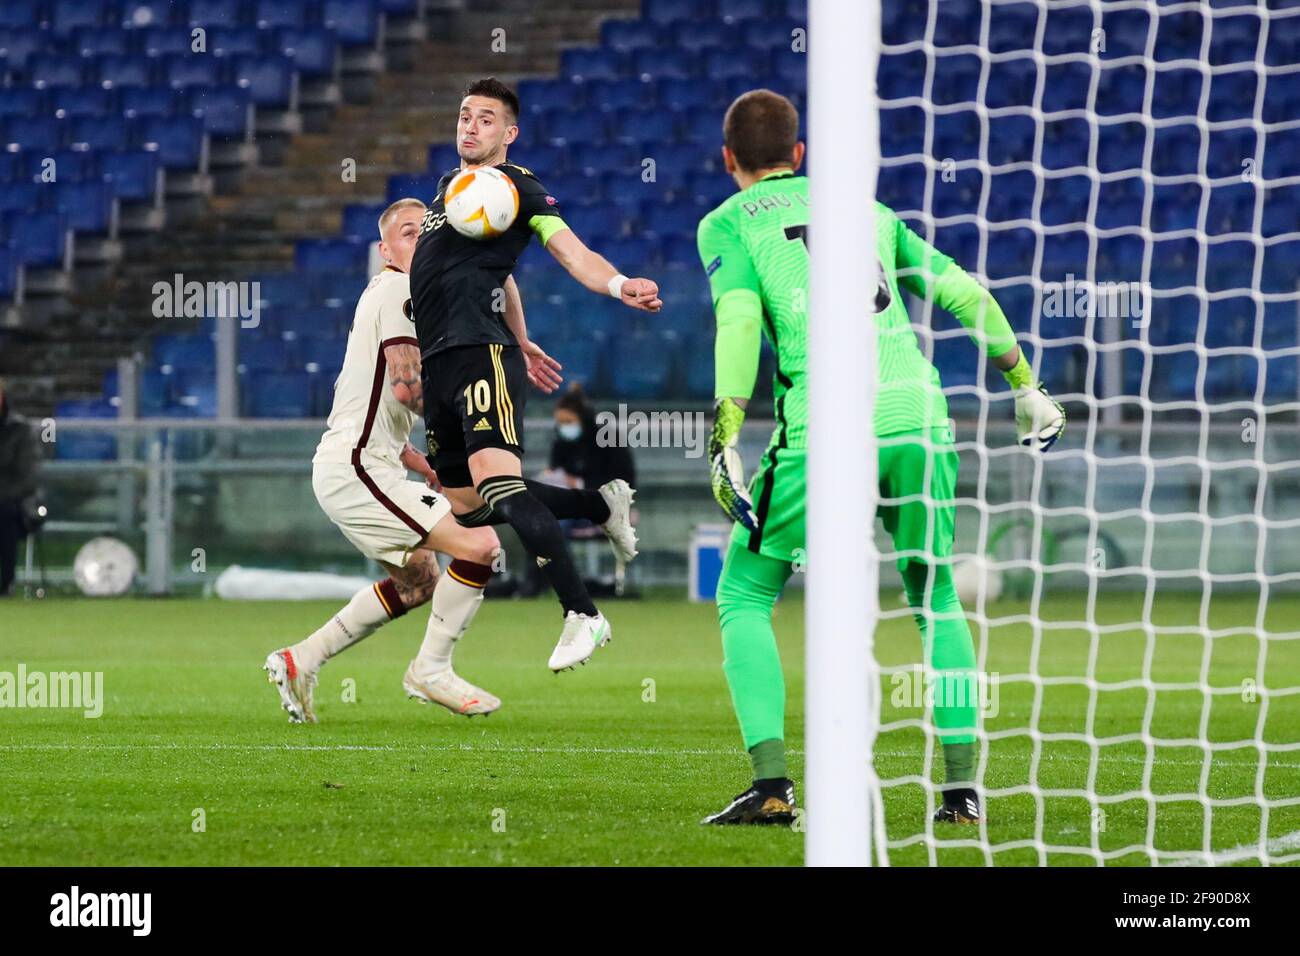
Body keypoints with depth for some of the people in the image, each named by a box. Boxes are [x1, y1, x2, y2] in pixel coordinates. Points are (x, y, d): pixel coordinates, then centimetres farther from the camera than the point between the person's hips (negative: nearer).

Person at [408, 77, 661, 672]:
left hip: (480, 354, -9)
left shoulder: (516, 186, -2)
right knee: (465, 506, 10)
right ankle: (603, 505, 27)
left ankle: (582, 616, -26)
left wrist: (619, 286, -32)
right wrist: (519, 340, 38)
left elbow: (574, 255, -13)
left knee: (498, 482, -26)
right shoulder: (449, 185, 22)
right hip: (439, 363, 9)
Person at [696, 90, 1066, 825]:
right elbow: (965, 292, 21)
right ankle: (963, 785, 14)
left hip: (823, 433, -4)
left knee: (745, 595, 11)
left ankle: (772, 782, -4)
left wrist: (726, 440, -9)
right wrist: (1026, 384, 29)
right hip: (918, 414, 4)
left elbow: (738, 322, -5)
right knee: (938, 598, 22)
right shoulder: (868, 210, 24)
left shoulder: (728, 223, 12)